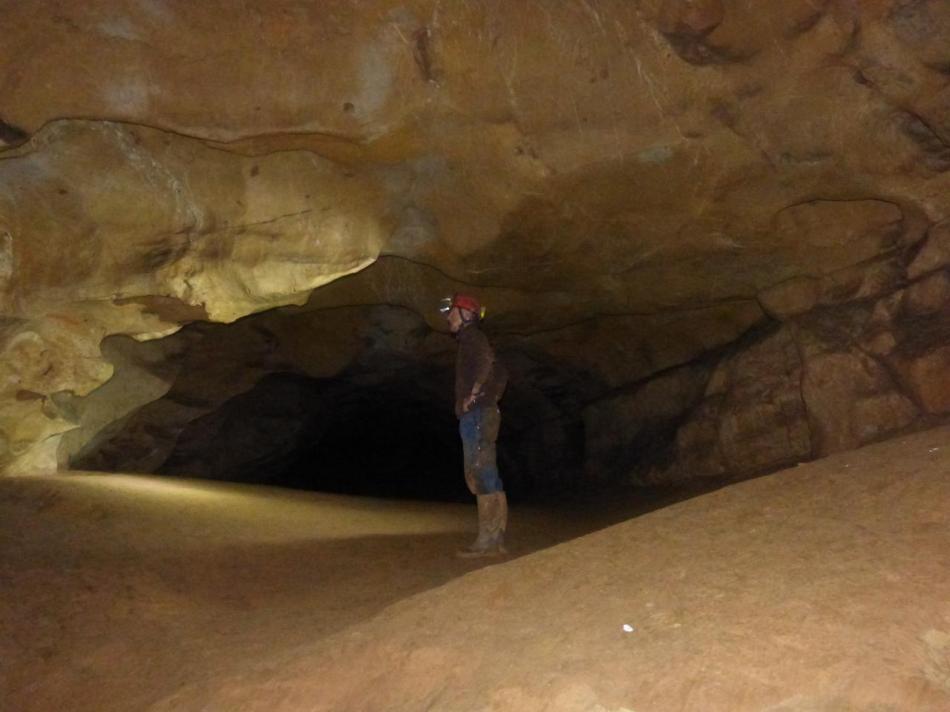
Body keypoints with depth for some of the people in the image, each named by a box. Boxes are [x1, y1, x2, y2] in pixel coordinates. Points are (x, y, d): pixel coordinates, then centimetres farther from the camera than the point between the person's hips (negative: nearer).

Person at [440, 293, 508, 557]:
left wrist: (473, 394, -20)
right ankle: (496, 538, 10)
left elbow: (485, 360, -25)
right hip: (481, 414, 10)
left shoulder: (472, 337, -4)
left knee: (481, 474, -12)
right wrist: (492, 398, 24)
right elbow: (501, 374, 32)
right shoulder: (472, 341, 25)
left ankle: (487, 540, -13)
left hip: (477, 414, -10)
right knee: (486, 476, 8)